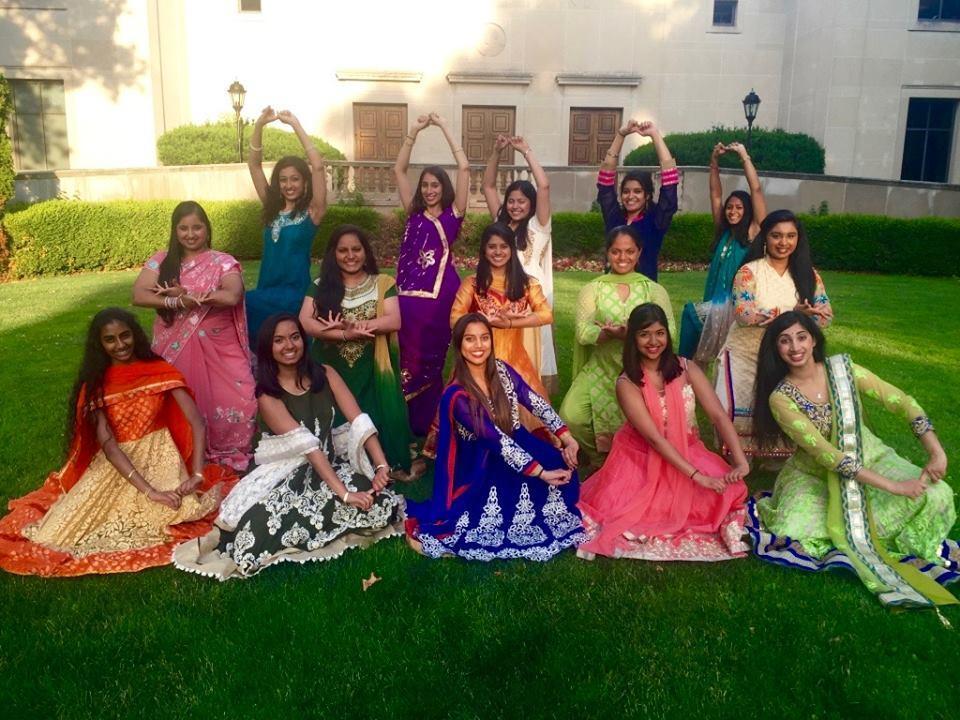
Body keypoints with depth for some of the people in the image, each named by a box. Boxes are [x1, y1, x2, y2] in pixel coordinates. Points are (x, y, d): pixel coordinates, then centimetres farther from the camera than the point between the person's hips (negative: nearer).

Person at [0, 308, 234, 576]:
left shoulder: (160, 371, -6)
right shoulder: (96, 382, -3)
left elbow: (197, 423, -13)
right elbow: (107, 443, -15)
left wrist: (197, 474, -28)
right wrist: (148, 490, -28)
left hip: (156, 454, -2)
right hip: (113, 462, 2)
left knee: (176, 510, -32)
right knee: (63, 530, -14)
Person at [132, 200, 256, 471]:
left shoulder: (223, 262, 1)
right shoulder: (161, 260, 7)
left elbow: (232, 296, -18)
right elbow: (139, 295, -6)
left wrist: (186, 293, -15)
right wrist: (177, 302, -20)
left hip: (218, 349, -2)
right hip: (175, 350, 2)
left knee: (239, 403, -10)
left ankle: (233, 456, 11)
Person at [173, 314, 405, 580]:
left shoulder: (325, 374, 0)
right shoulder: (268, 396, -12)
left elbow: (359, 421, -9)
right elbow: (308, 447, -23)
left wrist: (382, 465, -23)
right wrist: (344, 493, -30)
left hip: (332, 465, 6)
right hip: (288, 475, -6)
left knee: (382, 505, -19)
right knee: (264, 525, -36)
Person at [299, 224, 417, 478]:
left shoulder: (382, 284, 4)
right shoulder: (321, 286, 6)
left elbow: (394, 321, -9)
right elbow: (305, 322, -6)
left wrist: (349, 324, -17)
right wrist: (345, 334, -19)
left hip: (370, 370, -1)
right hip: (330, 370, 1)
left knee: (371, 421, -9)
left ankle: (388, 466, 2)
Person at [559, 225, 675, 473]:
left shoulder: (655, 290, 6)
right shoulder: (592, 289, 7)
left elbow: (668, 332, -7)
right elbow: (582, 332, -5)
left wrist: (631, 333, -23)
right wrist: (609, 333, -25)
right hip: (600, 371, 1)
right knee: (572, 418, -22)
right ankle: (598, 458, 11)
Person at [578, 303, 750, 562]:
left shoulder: (686, 369, -6)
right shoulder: (627, 384, -15)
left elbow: (718, 415, -13)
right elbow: (654, 438, -21)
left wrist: (740, 461, -27)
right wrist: (698, 476, -27)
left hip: (688, 455, 3)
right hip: (641, 461, -2)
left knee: (728, 491, -20)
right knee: (616, 512, -21)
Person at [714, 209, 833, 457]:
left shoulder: (808, 274, 6)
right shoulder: (749, 272, -6)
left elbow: (825, 316, -3)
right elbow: (743, 314, -19)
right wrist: (793, 313, -29)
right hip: (746, 355, -3)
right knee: (740, 412, -15)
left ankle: (781, 462, 10)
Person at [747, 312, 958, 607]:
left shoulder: (842, 369, -11)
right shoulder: (780, 398, -19)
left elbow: (902, 402, -10)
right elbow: (825, 452, -25)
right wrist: (891, 485, -30)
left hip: (869, 458, 3)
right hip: (816, 475, -2)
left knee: (936, 495, -20)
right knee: (794, 535, -25)